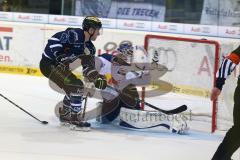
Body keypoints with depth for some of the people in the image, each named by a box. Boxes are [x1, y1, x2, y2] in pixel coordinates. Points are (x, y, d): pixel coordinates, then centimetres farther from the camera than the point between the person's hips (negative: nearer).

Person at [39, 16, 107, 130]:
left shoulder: (89, 47, 8)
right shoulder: (75, 34, -19)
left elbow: (88, 69, 8)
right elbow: (53, 40, -25)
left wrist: (97, 79, -9)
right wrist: (60, 56, -30)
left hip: (59, 66, 10)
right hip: (49, 64, -10)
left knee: (73, 88, 19)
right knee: (77, 87, -16)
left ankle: (65, 115, 35)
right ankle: (75, 118, -11)